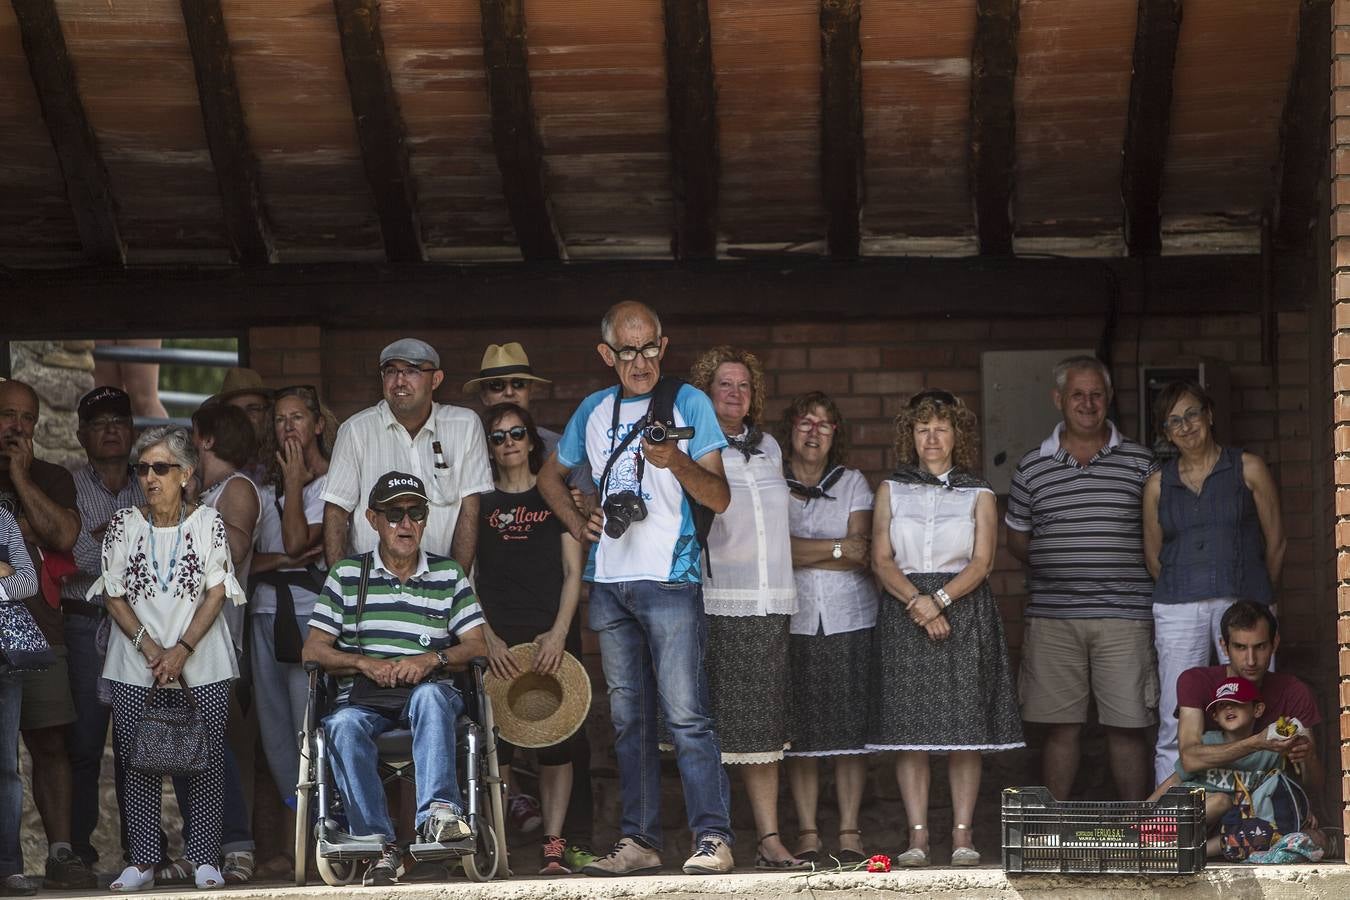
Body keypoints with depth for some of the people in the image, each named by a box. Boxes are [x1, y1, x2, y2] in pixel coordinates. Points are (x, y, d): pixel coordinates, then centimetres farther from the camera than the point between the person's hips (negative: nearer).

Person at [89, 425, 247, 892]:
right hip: (135, 665, 1)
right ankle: (142, 862, 5)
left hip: (202, 662, -1)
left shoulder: (208, 522, 0)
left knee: (207, 757, -3)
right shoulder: (123, 524, 3)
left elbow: (216, 594, -3)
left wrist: (182, 650, -12)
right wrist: (151, 649, -9)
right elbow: (115, 596, 2)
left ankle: (204, 858, 5)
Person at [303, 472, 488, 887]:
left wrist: (433, 659, -12)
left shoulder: (449, 575, 15)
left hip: (430, 694, 0)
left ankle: (437, 813, -48)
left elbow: (477, 647, 8)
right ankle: (381, 845, -37)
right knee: (343, 725, -35)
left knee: (430, 695, -37)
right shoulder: (346, 575, 14)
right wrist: (365, 663, -10)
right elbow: (313, 650, 7)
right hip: (364, 700, 0)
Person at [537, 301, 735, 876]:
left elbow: (719, 498, -4)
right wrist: (577, 523, 11)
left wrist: (676, 462, -22)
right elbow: (551, 475, 29)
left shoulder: (687, 403, 0)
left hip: (670, 577, -5)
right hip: (608, 581, 5)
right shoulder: (594, 411, 14)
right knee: (629, 718, 8)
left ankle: (713, 836, -13)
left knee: (685, 712, -12)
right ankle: (638, 840, 11)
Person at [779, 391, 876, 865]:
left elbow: (862, 555, 0)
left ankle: (849, 832, 3)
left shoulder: (853, 483, 11)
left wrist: (803, 553, -6)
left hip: (850, 619, 1)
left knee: (851, 731, -1)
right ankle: (807, 834, 3)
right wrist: (837, 548, -4)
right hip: (793, 621, -1)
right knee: (799, 735, -3)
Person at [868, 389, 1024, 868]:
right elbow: (882, 560, 2)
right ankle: (917, 836, 0)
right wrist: (917, 601, -14)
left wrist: (941, 599, -17)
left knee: (965, 729, -3)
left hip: (964, 609, -1)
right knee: (909, 730, -3)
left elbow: (982, 562, -2)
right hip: (904, 611, 1)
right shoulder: (892, 489, 11)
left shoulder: (978, 494, 9)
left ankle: (962, 835, 0)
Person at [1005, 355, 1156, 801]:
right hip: (1052, 616, 1)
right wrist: (1053, 564, 4)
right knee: (1060, 727, 6)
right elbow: (1016, 539, 17)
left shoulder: (1140, 463, 6)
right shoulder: (1032, 468, 8)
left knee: (1128, 726, 1)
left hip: (1123, 614, -1)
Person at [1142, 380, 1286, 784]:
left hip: (1244, 604, -2)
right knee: (1175, 728, -3)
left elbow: (1275, 543, 10)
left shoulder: (1248, 470, 6)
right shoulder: (1158, 484, 12)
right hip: (1178, 610, 2)